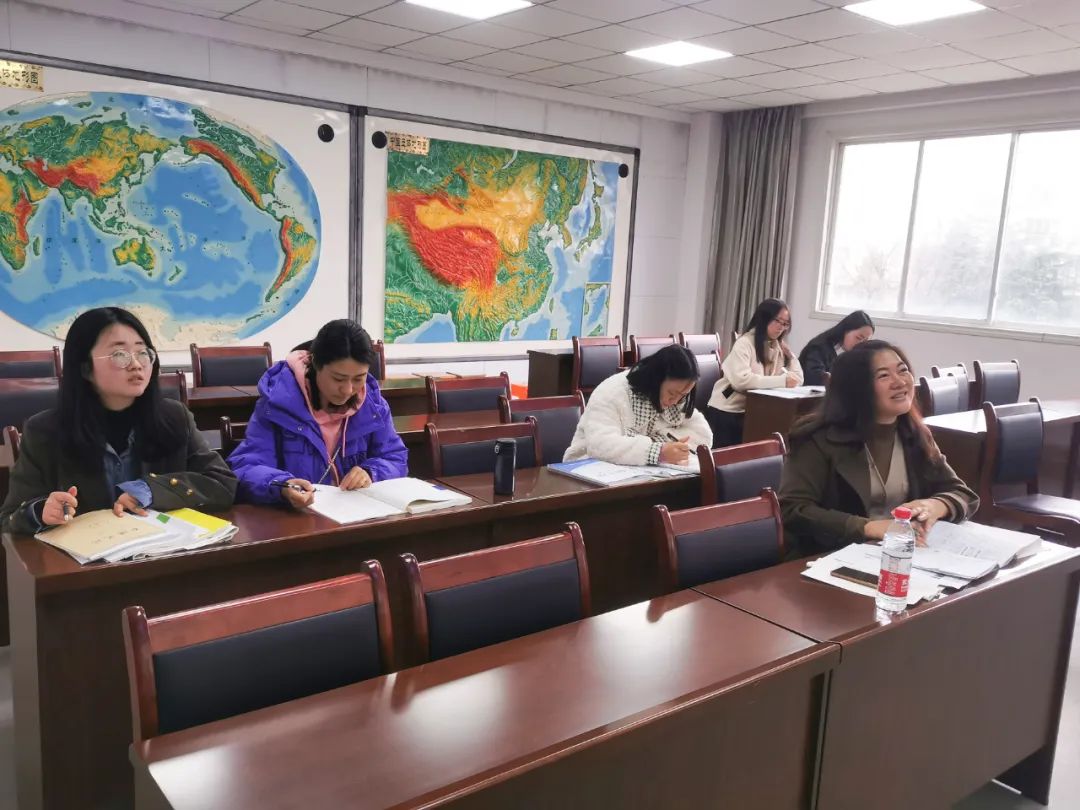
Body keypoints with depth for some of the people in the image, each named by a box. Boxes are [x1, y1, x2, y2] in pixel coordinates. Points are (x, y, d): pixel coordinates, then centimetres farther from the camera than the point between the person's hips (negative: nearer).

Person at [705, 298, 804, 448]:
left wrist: (787, 351, -7)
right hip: (726, 411, -6)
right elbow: (740, 380, -29)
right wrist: (781, 380, -29)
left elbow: (798, 379, 3)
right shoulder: (745, 343, -12)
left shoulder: (779, 346, 10)